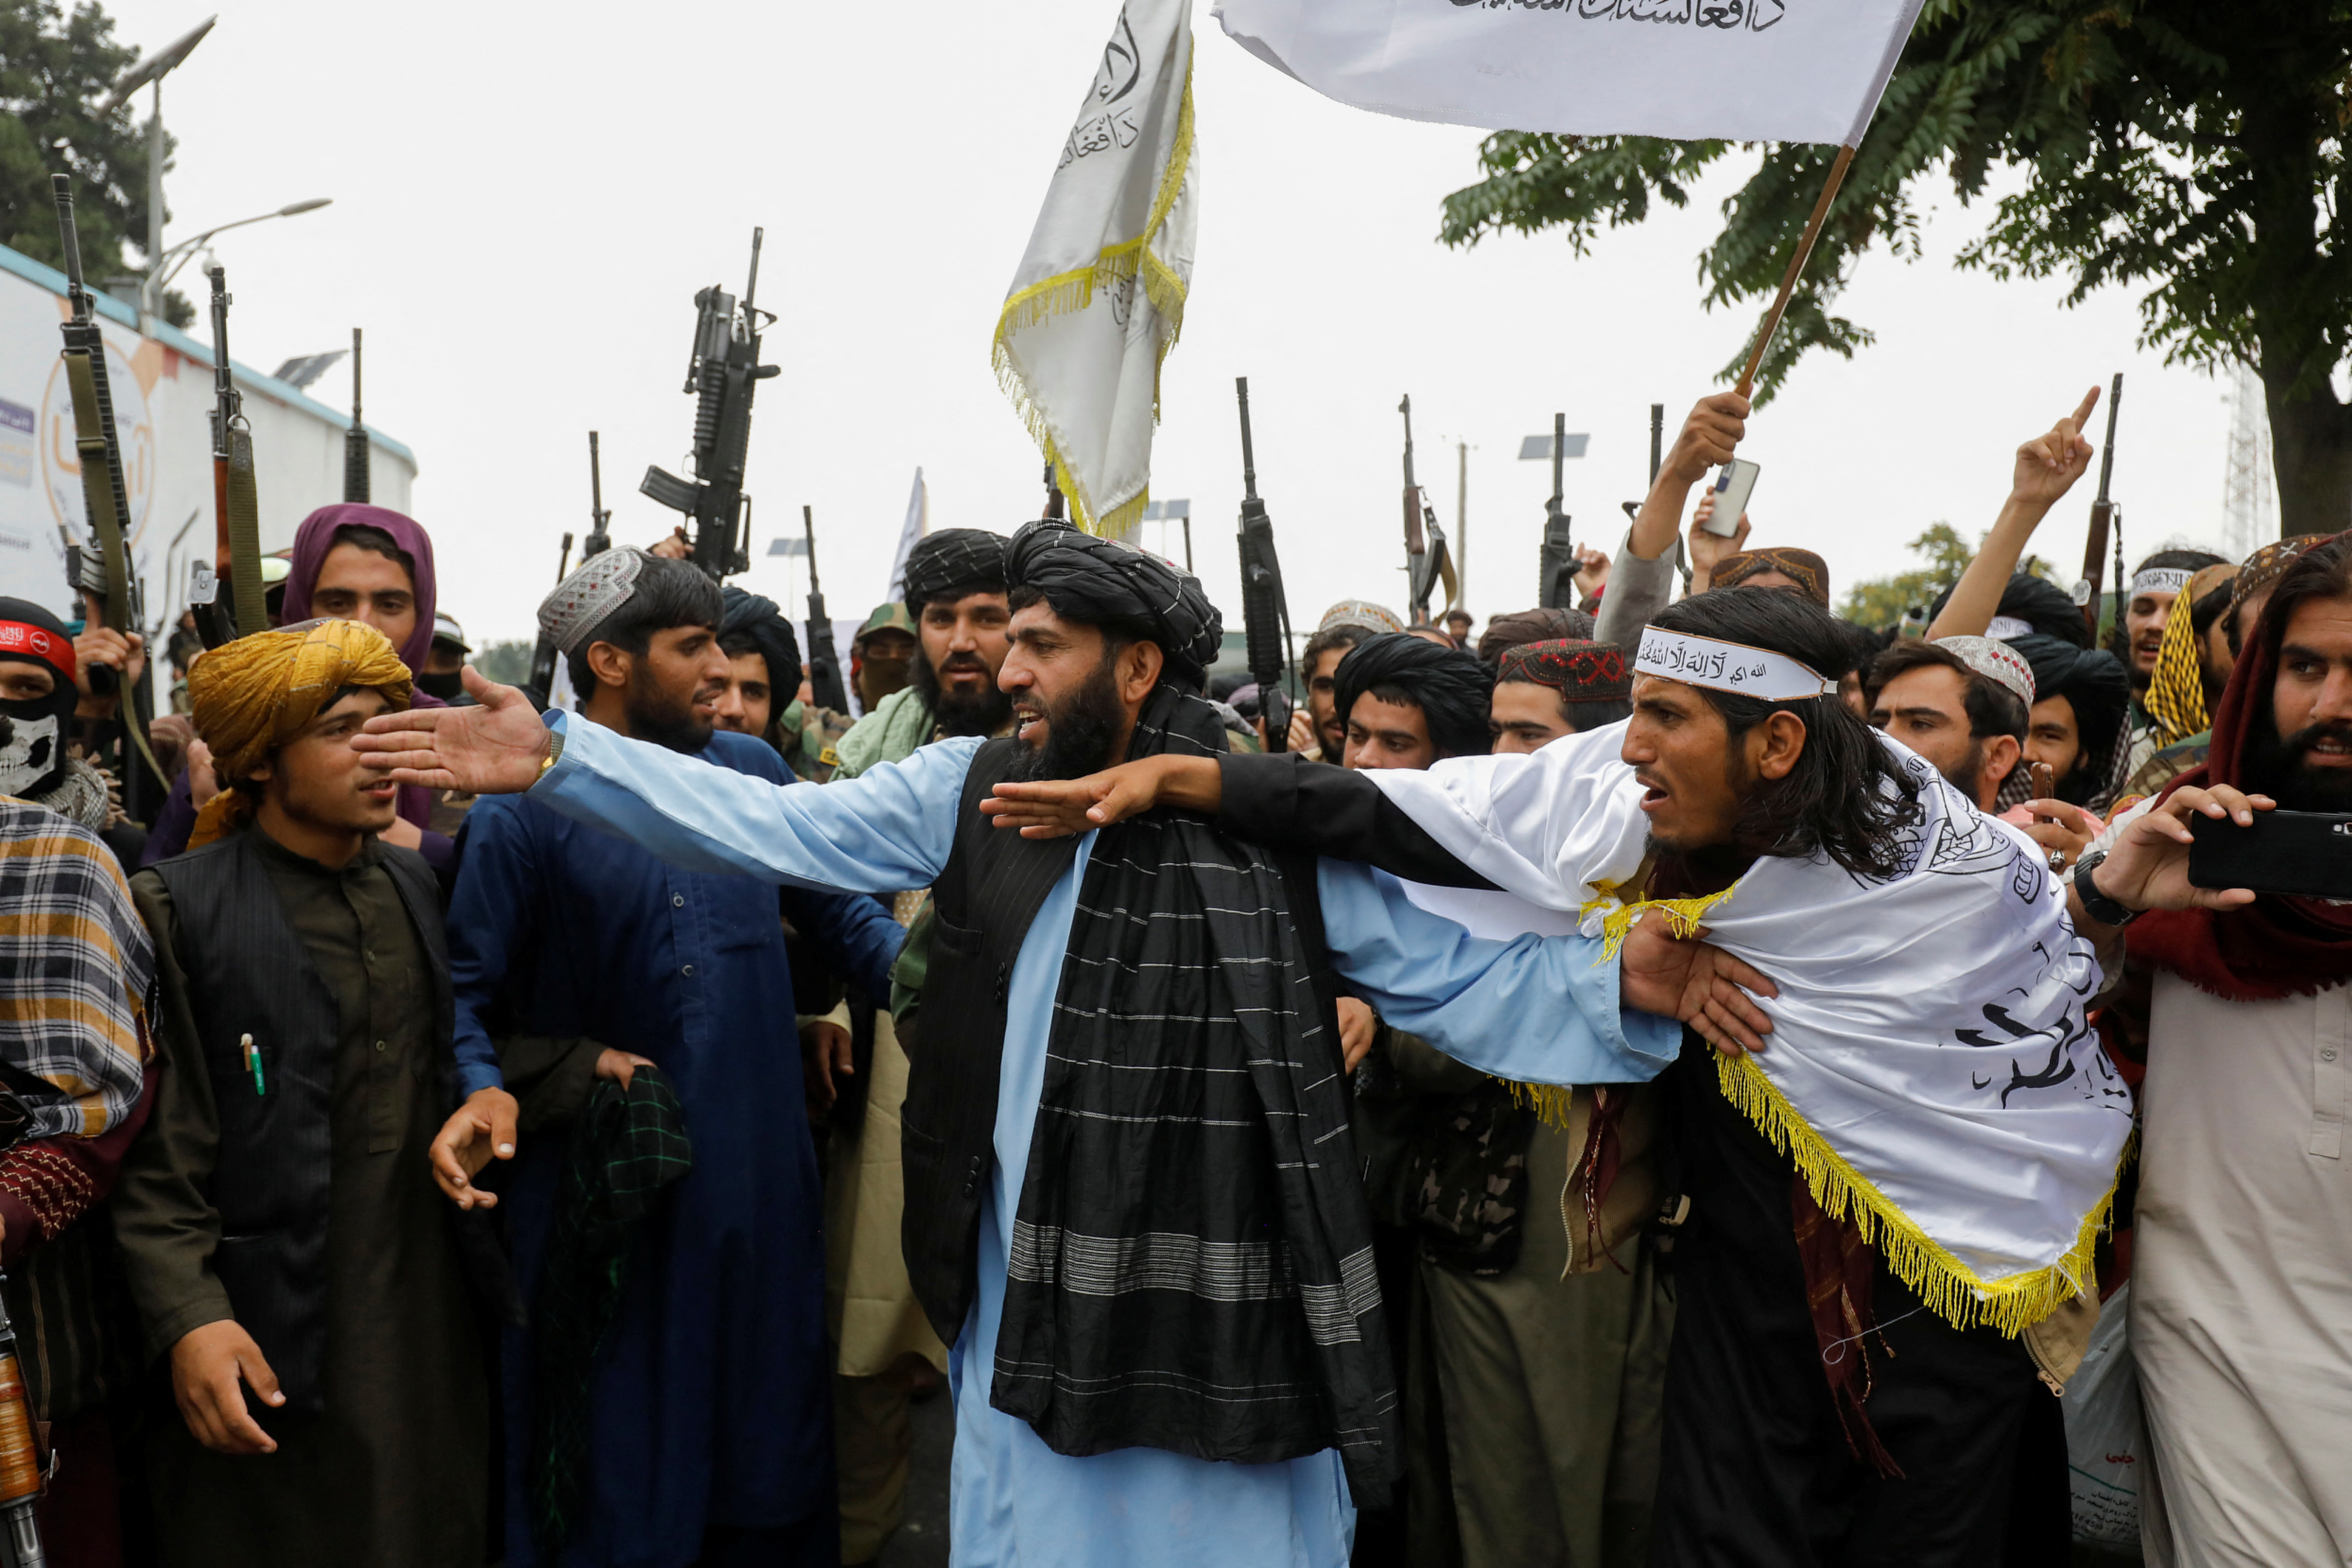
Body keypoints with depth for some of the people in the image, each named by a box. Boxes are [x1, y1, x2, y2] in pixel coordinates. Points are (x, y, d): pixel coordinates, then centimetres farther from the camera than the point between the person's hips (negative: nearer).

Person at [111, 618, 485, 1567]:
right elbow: (155, 1156, -11)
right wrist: (188, 1316, -20)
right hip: (271, 1346, -5)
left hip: (429, 1320, 5)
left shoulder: (417, 884, 10)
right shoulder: (181, 912, -7)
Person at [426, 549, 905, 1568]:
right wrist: (487, 1090, -25)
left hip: (757, 1171, 4)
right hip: (602, 1180, -4)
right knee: (618, 1453, 8)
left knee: (767, 1417, 16)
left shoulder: (751, 770, 5)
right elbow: (468, 986, -7)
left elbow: (839, 911, 11)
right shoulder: (524, 807, -7)